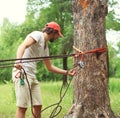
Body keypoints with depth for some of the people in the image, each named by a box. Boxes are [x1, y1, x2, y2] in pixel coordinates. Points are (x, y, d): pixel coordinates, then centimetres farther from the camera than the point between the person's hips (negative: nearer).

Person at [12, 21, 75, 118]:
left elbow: (50, 67, 29)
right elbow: (23, 46, -22)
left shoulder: (45, 47, 21)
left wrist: (66, 72, 26)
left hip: (32, 76, 10)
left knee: (38, 106, 8)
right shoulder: (38, 35, -4)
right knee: (22, 107, -11)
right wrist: (18, 61, -39)